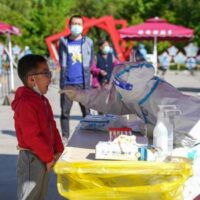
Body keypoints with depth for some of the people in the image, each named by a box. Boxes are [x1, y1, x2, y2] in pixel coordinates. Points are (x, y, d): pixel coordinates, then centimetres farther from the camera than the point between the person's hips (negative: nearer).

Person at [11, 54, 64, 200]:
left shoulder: (42, 100, 11)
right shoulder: (25, 103, -21)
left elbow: (52, 127, 15)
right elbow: (31, 136, -25)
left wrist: (58, 150, 5)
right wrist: (49, 157, -18)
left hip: (44, 158, 10)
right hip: (32, 159, -10)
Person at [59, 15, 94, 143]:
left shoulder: (88, 42, 7)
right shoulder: (64, 42, 9)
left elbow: (90, 62, 11)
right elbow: (62, 62, 14)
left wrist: (85, 75, 7)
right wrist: (66, 72, 8)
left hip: (83, 82, -1)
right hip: (67, 82, 1)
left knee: (86, 110, 1)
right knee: (65, 111, 3)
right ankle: (65, 137, 12)